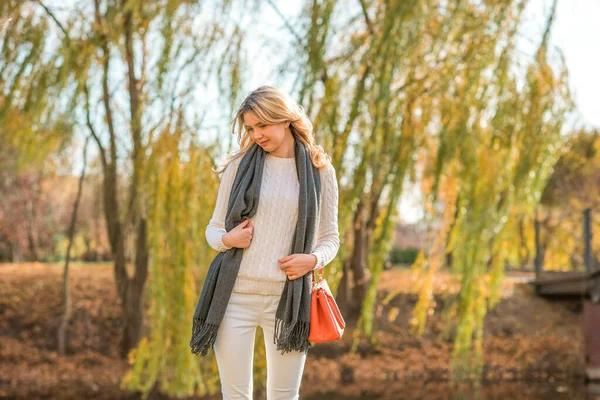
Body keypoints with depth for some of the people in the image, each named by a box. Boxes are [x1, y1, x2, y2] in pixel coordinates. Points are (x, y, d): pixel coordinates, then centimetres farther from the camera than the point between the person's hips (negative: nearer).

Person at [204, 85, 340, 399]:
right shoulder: (239, 165, 5)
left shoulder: (320, 171, 5)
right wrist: (226, 240, -12)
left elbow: (330, 238, 11)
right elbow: (213, 229, 11)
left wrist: (314, 259, -11)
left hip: (288, 298, 0)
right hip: (237, 295, 0)